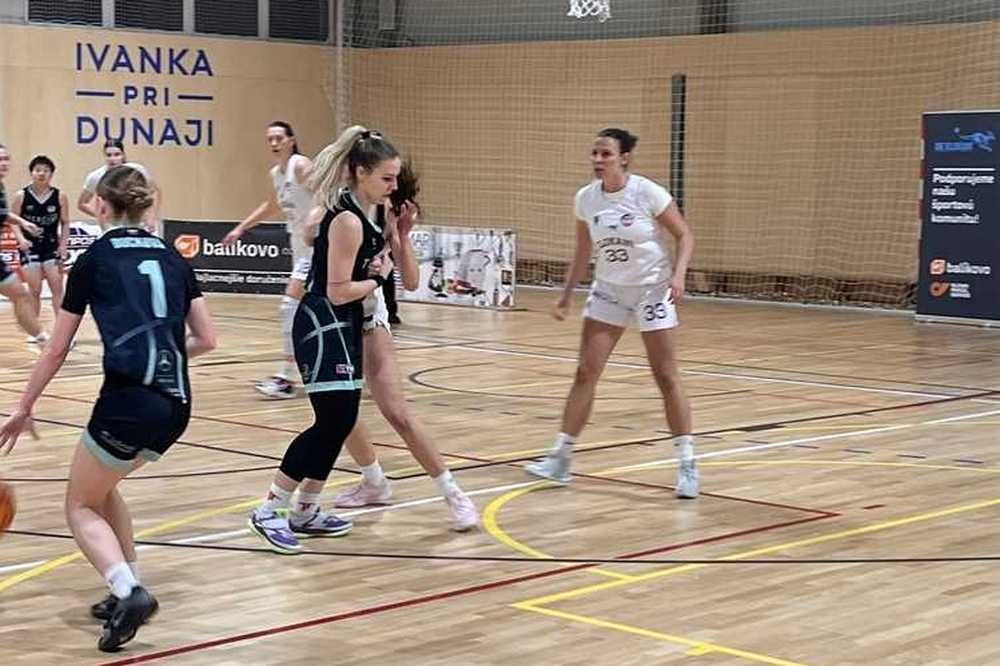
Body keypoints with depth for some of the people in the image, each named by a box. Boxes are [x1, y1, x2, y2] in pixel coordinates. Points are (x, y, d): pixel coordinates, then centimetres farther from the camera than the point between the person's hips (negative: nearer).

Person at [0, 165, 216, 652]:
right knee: (102, 486, 29)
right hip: (177, 407, 6)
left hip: (128, 401, -6)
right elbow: (206, 340, 15)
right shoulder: (171, 257, 16)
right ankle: (127, 590, 21)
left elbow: (57, 350, 9)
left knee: (82, 506, 12)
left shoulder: (94, 260, 4)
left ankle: (129, 590, -13)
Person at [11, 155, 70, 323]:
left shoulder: (60, 196, -3)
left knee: (57, 289, -3)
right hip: (30, 248, 0)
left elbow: (65, 223, 4)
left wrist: (63, 246, -3)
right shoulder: (21, 196, -5)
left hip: (52, 248, 0)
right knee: (34, 291, 2)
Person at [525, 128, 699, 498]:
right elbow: (583, 252, 10)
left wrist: (678, 274, -24)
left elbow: (684, 236, -9)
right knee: (585, 373, -1)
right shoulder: (586, 198, -3)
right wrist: (567, 295, 8)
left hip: (652, 290, -4)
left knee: (666, 377, -3)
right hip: (608, 290, 4)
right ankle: (561, 458, 5)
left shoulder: (648, 193, -17)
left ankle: (687, 465, 6)